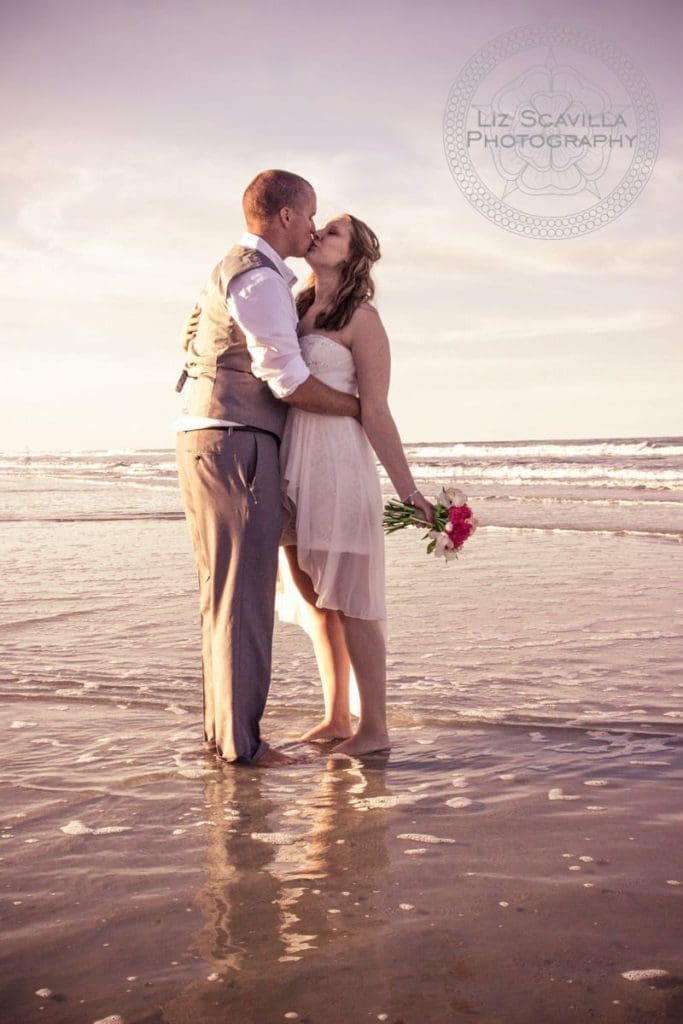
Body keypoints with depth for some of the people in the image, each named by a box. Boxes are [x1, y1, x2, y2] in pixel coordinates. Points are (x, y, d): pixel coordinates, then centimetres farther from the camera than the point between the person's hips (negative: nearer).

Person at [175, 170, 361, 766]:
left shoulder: (237, 271, 23)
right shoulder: (258, 277, -10)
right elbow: (288, 380, -15)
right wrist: (358, 407, -3)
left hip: (209, 441, 11)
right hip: (235, 443, -11)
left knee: (226, 591, 12)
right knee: (243, 591, -9)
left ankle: (221, 726, 19)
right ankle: (240, 740, -5)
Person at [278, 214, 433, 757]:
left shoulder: (361, 318, -6)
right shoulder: (297, 310, 14)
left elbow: (375, 411, -9)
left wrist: (408, 489, -13)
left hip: (337, 467, -8)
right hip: (292, 472, 8)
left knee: (348, 601, -5)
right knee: (316, 601, 10)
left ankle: (375, 728, 3)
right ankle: (337, 718, 20)